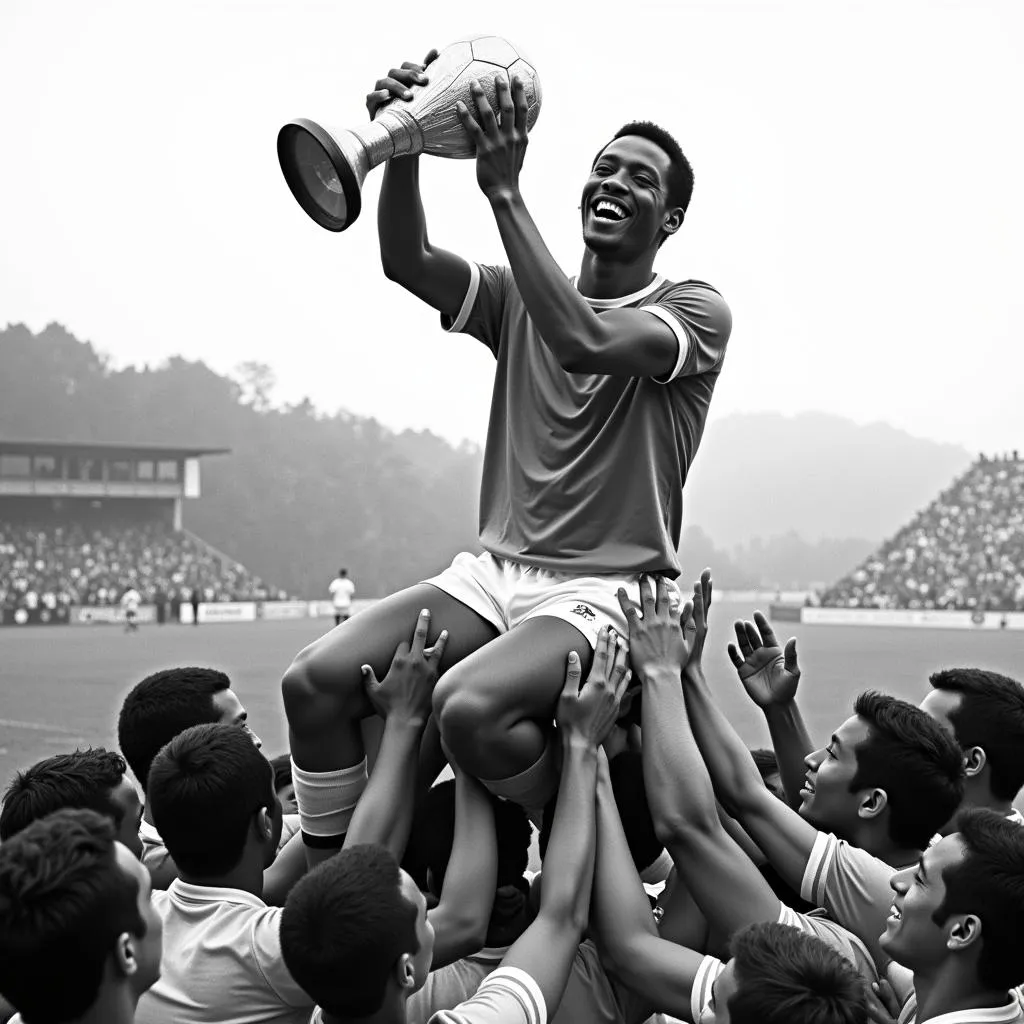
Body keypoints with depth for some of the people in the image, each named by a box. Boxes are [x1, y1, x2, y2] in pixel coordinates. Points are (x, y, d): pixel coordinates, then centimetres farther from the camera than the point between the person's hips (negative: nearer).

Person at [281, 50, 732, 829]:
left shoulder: (696, 311, -3)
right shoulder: (520, 298, 12)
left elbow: (583, 342, -24)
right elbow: (407, 262, -6)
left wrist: (505, 191, -24)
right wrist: (405, 147, -23)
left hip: (607, 590, -5)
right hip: (495, 571, 5)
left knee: (467, 710, -33)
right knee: (315, 683, -14)